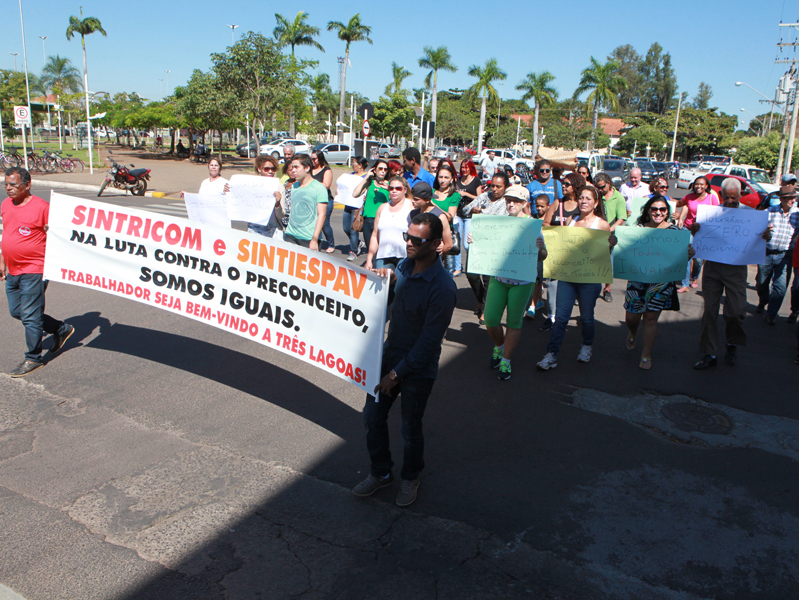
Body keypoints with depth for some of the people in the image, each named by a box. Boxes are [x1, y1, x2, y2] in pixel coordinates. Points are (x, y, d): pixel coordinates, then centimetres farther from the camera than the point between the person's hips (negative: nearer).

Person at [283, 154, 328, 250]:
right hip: (290, 236, 5)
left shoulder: (319, 188, -6)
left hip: (309, 238, -5)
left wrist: (315, 239, -17)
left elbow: (321, 215, -12)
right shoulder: (294, 187, 14)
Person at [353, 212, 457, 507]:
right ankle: (380, 472, 37)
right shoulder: (405, 265, -3)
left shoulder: (442, 288, -26)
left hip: (418, 369, -7)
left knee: (410, 428, 12)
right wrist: (387, 278, -10)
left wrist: (396, 374, -17)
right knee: (373, 417, 15)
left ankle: (410, 477, 38)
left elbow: (428, 342, -23)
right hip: (389, 355, 7)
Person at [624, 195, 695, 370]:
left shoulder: (674, 230, 0)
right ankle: (632, 332, 44)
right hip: (637, 278, 1)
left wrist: (689, 255, -18)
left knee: (651, 318, 1)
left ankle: (646, 356, 15)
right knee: (631, 317, 6)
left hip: (661, 280, -1)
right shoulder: (639, 228, 2)